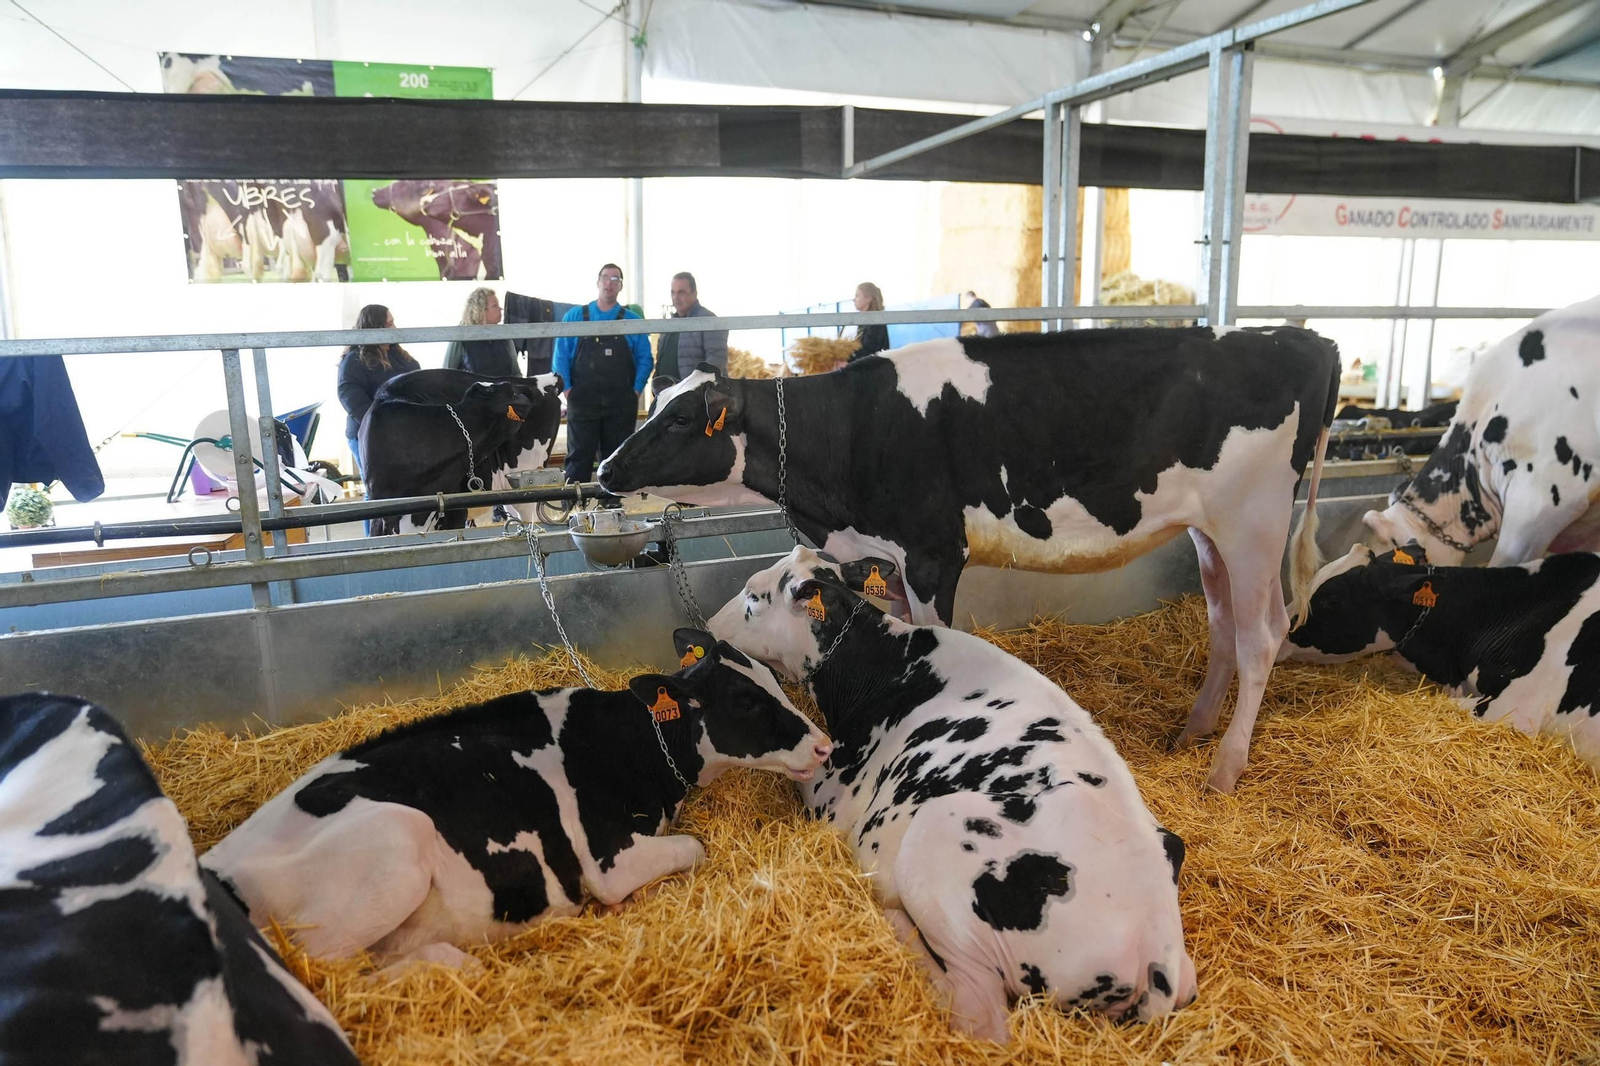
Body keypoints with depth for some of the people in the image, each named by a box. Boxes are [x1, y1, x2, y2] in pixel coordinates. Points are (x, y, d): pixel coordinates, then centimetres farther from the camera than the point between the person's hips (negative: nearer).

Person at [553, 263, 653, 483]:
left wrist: (636, 390, -4)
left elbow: (644, 358, 7)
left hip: (621, 404, 1)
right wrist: (567, 389, -4)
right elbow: (561, 356, 5)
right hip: (583, 400, -1)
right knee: (579, 458, -2)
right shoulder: (575, 316, 7)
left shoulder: (632, 321, 8)